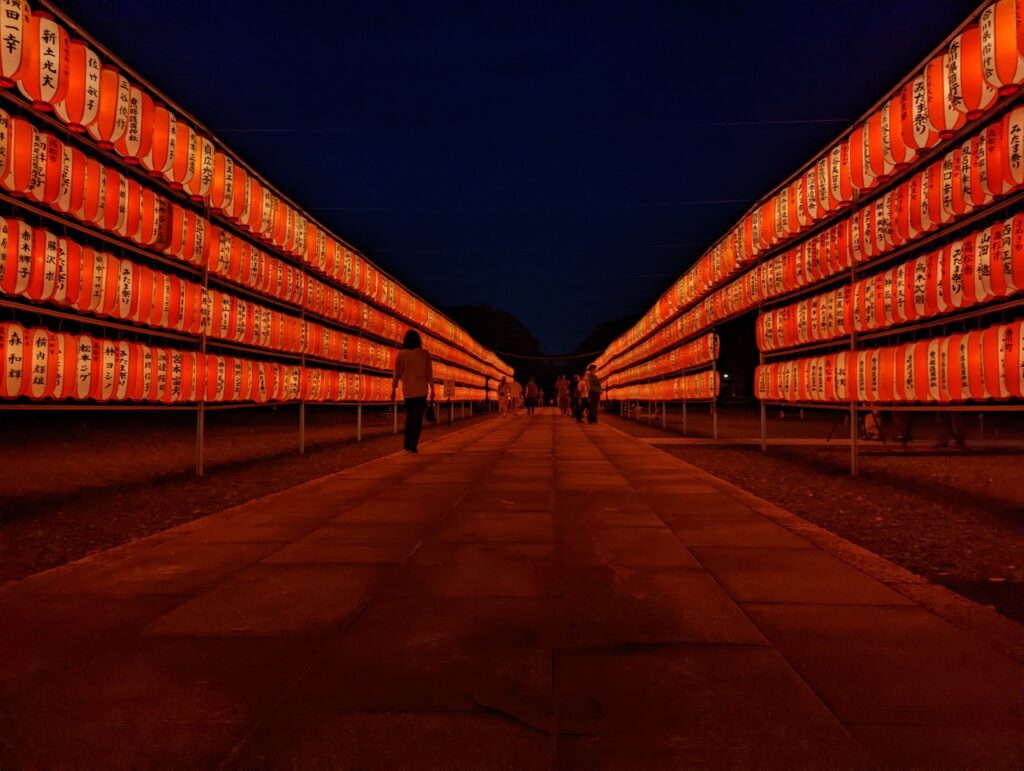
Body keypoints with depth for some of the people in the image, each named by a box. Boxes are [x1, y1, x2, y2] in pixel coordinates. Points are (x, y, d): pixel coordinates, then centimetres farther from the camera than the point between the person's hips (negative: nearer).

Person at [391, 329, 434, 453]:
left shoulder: (401, 354, -1)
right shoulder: (424, 354, -1)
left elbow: (397, 373, -1)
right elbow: (429, 373, -1)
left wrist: (393, 389, 5)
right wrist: (432, 389, 6)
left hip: (407, 389, 2)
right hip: (421, 389, -1)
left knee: (409, 415, 16)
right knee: (418, 417, 1)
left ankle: (407, 444, 13)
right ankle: (413, 445, -7)